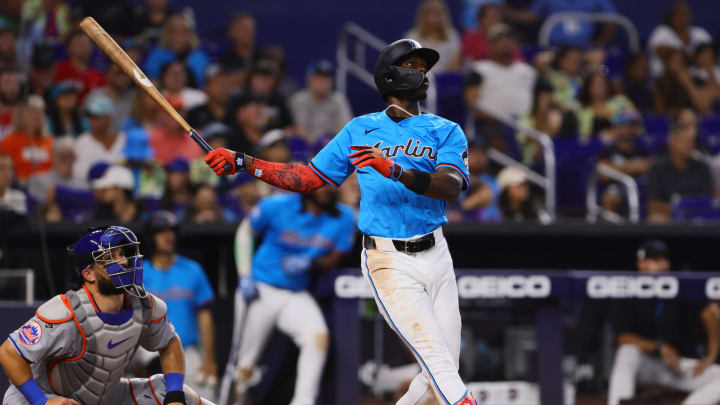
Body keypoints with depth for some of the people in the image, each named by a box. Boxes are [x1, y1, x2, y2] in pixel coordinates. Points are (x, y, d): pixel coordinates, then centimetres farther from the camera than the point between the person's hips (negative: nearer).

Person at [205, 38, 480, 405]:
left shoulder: (446, 131, 7)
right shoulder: (360, 129, 11)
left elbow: (451, 185, -12)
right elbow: (309, 178, 15)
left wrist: (395, 170, -27)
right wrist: (242, 163, 7)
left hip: (435, 255, 2)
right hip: (388, 263, -2)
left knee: (443, 375, 0)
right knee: (438, 363, -16)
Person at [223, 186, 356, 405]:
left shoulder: (344, 218, -5)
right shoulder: (277, 206, -12)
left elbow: (333, 260, 6)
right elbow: (245, 232, 5)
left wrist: (310, 262, -16)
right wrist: (245, 277, -2)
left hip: (297, 296, 2)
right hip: (261, 290, -2)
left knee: (319, 337, -27)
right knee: (244, 370, 0)